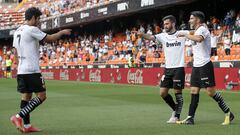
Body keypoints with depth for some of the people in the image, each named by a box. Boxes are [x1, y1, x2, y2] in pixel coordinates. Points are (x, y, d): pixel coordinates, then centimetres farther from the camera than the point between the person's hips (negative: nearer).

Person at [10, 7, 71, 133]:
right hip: (32, 70, -9)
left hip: (21, 70, 9)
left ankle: (26, 125, 10)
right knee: (41, 96, -3)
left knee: (26, 96, 11)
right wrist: (62, 32, 7)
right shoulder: (32, 30, -12)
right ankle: (18, 117, -11)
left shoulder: (17, 31, 15)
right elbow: (50, 38, -9)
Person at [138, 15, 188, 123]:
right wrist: (141, 34, -28)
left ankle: (176, 116, 9)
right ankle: (175, 109, 25)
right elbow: (151, 37, -11)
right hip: (167, 69, 4)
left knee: (178, 92, -2)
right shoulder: (163, 36, 5)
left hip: (178, 68, -4)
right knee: (163, 92, 3)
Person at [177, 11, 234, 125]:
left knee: (211, 92, -8)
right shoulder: (197, 31, 19)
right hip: (196, 65, 9)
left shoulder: (202, 29, -12)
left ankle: (228, 113, 1)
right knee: (194, 92, 4)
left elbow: (199, 39, -34)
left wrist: (185, 34, -26)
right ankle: (190, 118, 3)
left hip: (205, 65, -9)